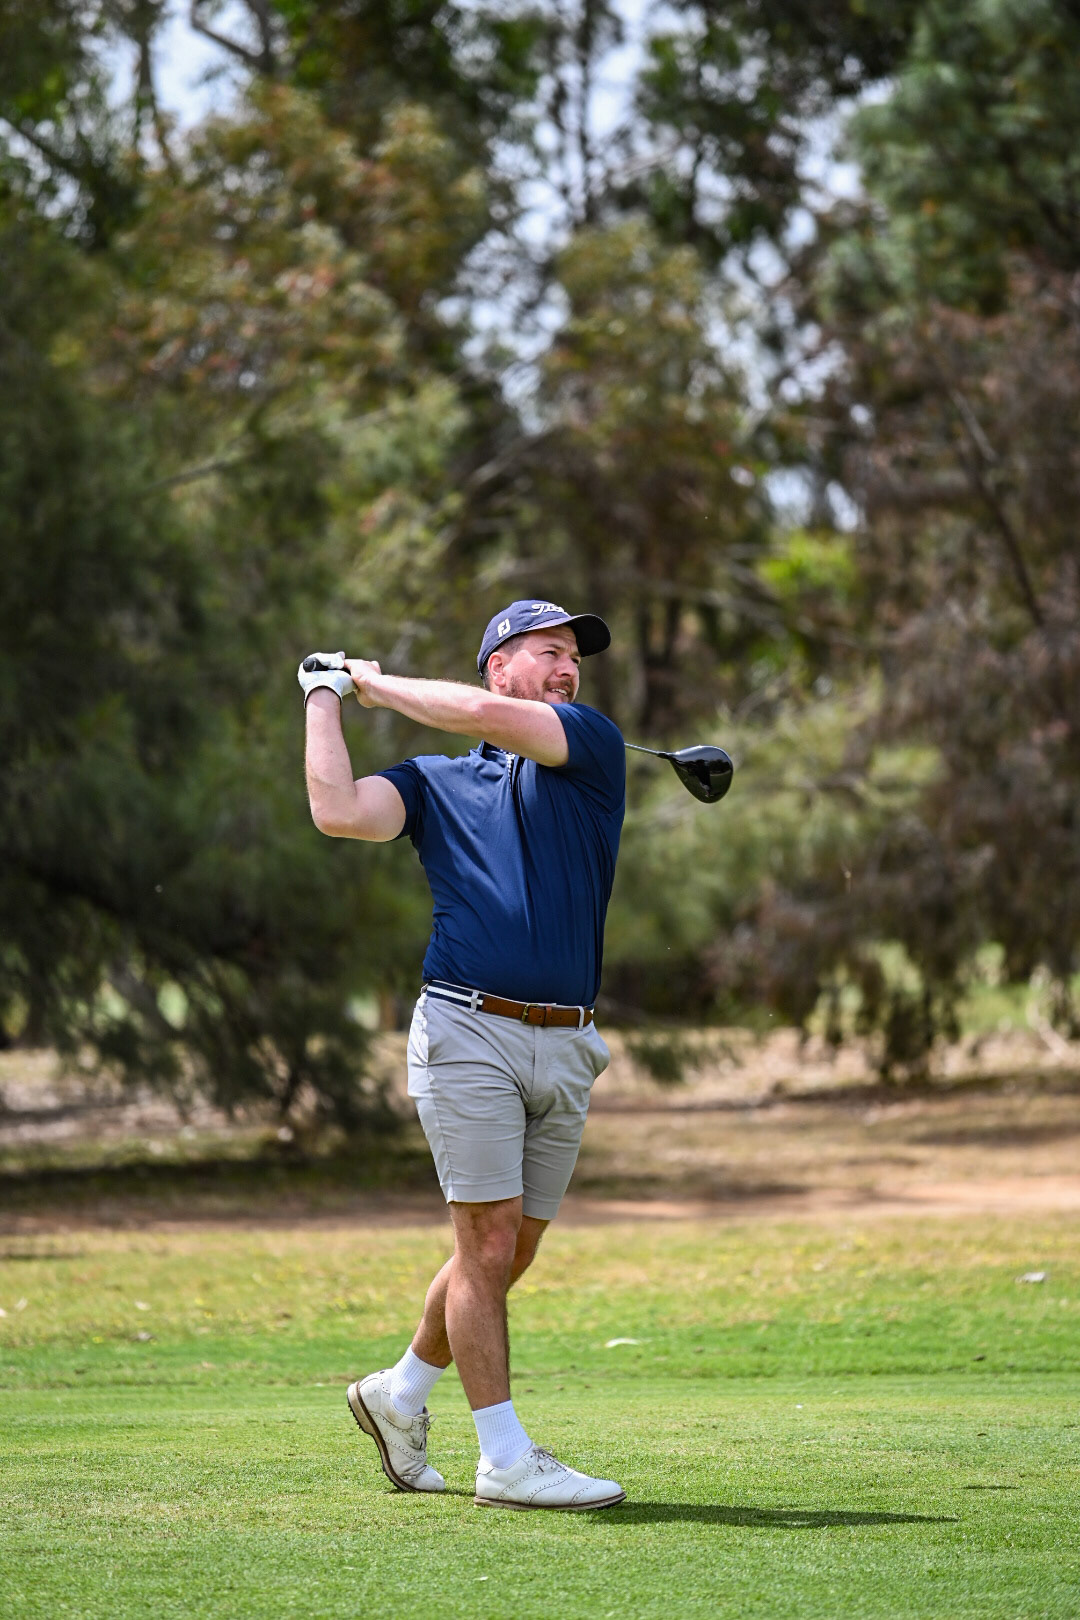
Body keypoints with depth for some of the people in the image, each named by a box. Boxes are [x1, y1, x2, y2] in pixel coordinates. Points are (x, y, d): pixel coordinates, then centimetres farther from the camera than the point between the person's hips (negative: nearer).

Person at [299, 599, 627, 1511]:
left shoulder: (595, 747, 11)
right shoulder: (437, 783, 11)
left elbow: (489, 717, -6)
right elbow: (339, 813, -7)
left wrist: (381, 687, 6)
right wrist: (326, 698, 6)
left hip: (566, 1050, 3)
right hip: (469, 1032, -3)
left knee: (511, 1254, 9)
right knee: (488, 1243, -9)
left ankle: (402, 1394, 29)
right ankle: (505, 1461, -6)